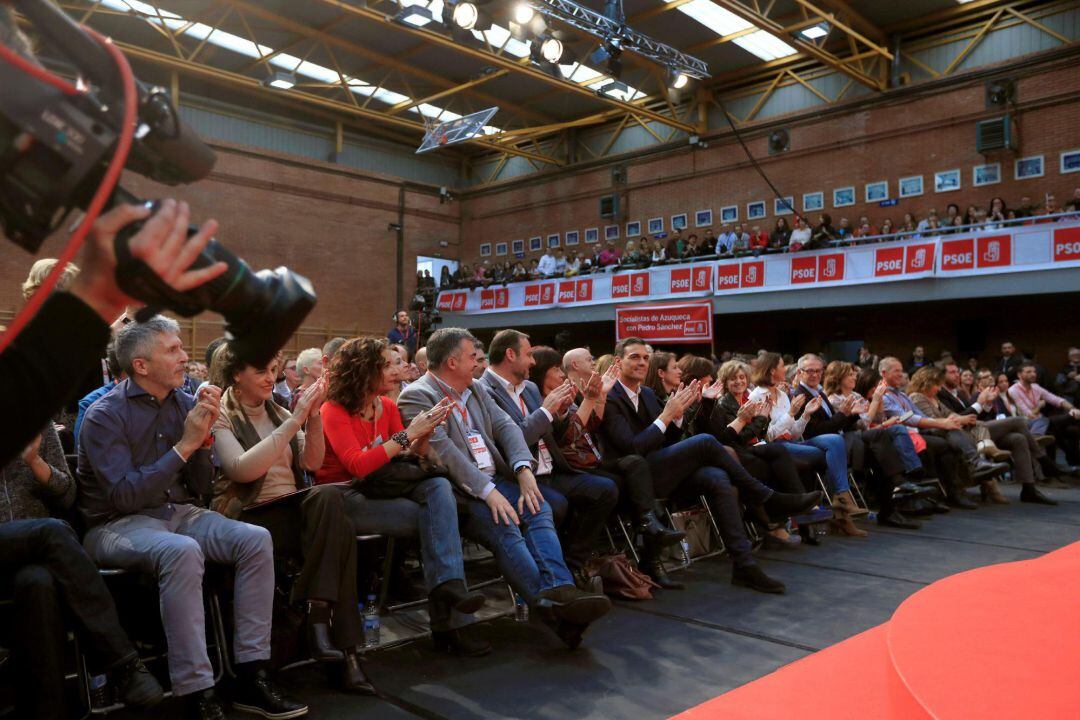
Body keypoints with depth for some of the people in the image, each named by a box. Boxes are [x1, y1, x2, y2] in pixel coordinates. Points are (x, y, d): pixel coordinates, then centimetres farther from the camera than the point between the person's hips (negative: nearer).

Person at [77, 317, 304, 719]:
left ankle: (251, 676, -16)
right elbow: (124, 496, -20)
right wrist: (184, 445, -21)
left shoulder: (184, 403, 5)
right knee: (182, 551, -37)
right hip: (117, 525, -5)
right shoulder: (105, 415, -10)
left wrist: (204, 437, -11)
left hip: (177, 513, 6)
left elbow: (200, 487, 6)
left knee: (256, 540, -19)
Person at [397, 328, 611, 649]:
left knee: (539, 508, -21)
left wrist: (523, 469, -10)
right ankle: (550, 605, -38)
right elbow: (443, 449, -16)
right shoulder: (416, 396, -4)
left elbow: (505, 426, 10)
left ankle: (560, 591, -37)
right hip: (457, 490, -6)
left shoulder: (477, 388, 21)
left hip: (494, 481, 7)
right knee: (503, 526, -31)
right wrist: (487, 491, -24)